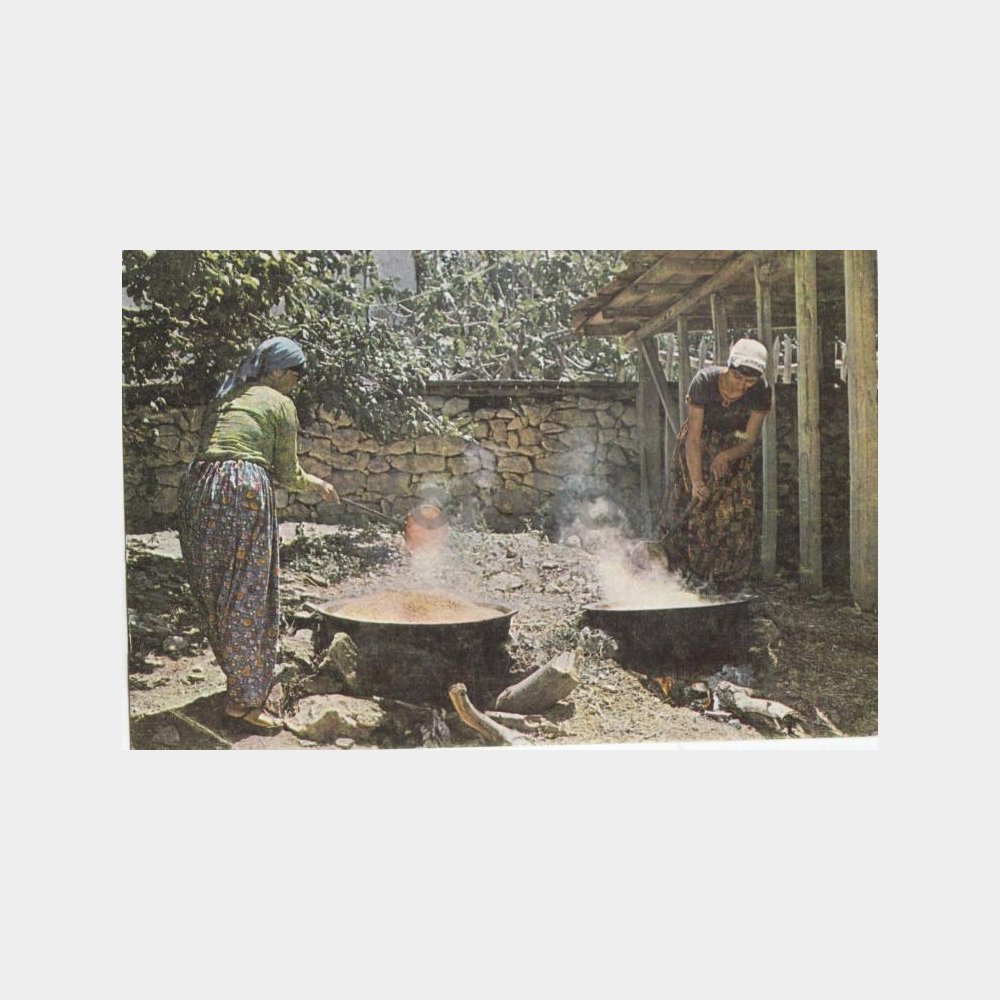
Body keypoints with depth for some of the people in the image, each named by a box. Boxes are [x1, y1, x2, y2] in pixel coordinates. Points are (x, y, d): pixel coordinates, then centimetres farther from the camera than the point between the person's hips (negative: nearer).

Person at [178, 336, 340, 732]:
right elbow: (288, 474, 6)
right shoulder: (280, 403, 6)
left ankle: (237, 673, 31)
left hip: (198, 485, 7)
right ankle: (244, 698, 2)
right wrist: (320, 486, 25)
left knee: (216, 591, 16)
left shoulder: (226, 397, 24)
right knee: (248, 595, -2)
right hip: (243, 490, -7)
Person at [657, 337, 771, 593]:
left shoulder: (761, 393, -22)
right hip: (700, 445, -2)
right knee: (694, 507, -7)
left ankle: (725, 582, 3)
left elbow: (749, 440, -12)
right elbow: (694, 438, -26)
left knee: (737, 512, -7)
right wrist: (696, 481, -32)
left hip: (734, 448, 2)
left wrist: (725, 456, -31)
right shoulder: (704, 382, -29)